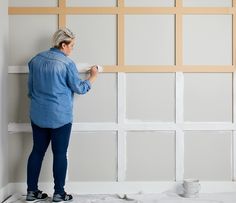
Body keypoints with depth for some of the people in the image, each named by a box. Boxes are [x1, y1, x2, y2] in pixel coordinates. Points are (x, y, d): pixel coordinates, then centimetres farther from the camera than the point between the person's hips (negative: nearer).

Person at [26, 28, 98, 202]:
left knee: (37, 151, 12)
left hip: (38, 115, 6)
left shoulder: (36, 59, 6)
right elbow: (79, 88, -4)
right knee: (60, 153, 4)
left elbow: (30, 86, 14)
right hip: (60, 117, -6)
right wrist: (93, 77, 11)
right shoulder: (67, 63, -13)